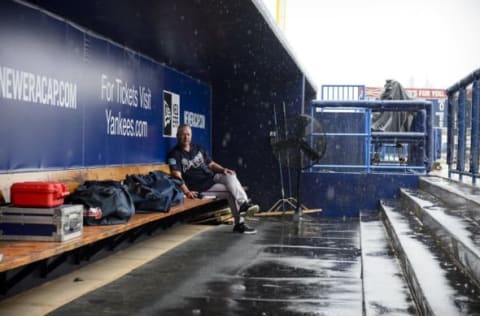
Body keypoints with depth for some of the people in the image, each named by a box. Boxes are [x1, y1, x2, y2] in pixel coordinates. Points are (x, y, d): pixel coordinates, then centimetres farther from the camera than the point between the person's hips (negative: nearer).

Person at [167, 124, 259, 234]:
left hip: (212, 177, 6)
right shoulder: (175, 154, -6)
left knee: (230, 175, -24)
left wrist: (223, 170, -3)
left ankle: (244, 204, -26)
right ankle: (239, 223, -20)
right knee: (231, 191, -21)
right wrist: (186, 191, -33)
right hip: (200, 187, -6)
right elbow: (177, 176, -18)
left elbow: (211, 164, 18)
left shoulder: (198, 148, 17)